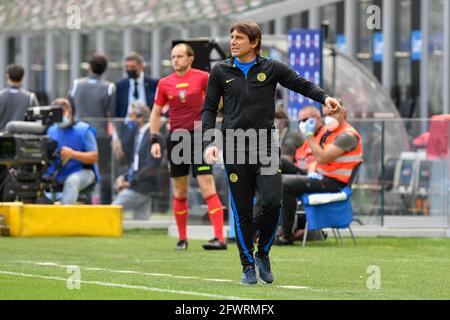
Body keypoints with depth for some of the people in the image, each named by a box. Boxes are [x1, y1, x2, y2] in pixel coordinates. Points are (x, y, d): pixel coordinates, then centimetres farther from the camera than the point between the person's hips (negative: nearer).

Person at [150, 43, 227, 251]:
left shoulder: (202, 77, -2)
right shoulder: (165, 83, 6)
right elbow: (156, 112, 12)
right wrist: (154, 139, 5)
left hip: (199, 137, -3)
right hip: (176, 138, 3)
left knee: (208, 188, -13)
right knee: (179, 193, 8)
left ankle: (220, 238, -17)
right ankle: (182, 239, 19)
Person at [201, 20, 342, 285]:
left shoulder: (271, 68, 6)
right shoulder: (221, 72, 9)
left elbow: (302, 84, 7)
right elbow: (209, 109, 11)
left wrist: (324, 97, -13)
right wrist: (209, 142, -2)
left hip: (265, 145, -1)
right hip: (234, 149, 1)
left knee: (273, 201, -16)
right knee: (242, 211, 0)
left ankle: (263, 253, 8)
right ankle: (248, 266, 12)